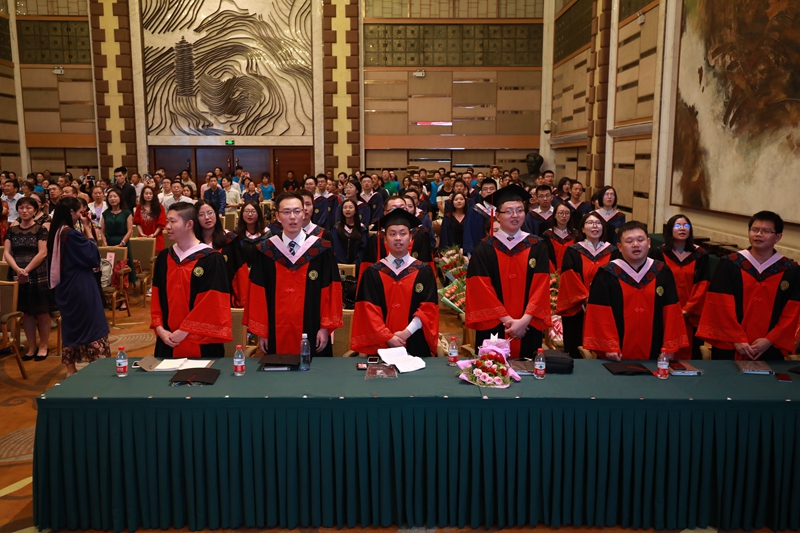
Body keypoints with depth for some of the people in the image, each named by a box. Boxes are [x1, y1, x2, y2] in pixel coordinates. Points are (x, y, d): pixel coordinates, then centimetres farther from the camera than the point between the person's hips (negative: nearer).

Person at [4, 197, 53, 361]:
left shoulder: (41, 229, -2)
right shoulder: (12, 230, 9)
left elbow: (43, 253, -10)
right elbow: (6, 253, 3)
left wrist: (26, 271, -15)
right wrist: (18, 270, -13)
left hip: (38, 276, -4)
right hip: (18, 276, 4)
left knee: (42, 312, 1)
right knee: (26, 312, 9)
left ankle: (43, 347, 12)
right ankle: (31, 347, 19)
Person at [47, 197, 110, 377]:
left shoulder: (57, 232, 7)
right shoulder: (71, 233, -19)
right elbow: (93, 257, -14)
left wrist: (84, 230, 7)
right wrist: (87, 229, -10)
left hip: (65, 287, 9)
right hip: (80, 287, -9)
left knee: (71, 325, 15)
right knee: (92, 326, 0)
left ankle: (70, 370, 21)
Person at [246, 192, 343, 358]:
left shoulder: (322, 249, -2)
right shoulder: (265, 252, 1)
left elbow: (330, 290, -2)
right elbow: (258, 294, 2)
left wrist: (326, 327, -6)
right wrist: (261, 331, 0)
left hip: (312, 332, -1)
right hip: (277, 333, 1)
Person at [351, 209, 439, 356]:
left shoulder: (424, 271, 2)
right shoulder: (372, 273, 2)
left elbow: (429, 308, -3)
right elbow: (369, 310, -3)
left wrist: (407, 332, -14)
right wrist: (388, 337, -13)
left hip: (415, 345, 0)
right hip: (382, 344, 0)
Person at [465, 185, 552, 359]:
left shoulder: (537, 247, 2)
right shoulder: (484, 249, -2)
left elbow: (541, 287, -4)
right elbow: (481, 289, -8)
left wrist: (524, 320, -15)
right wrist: (507, 320, -14)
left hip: (528, 328, 1)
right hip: (494, 328, -1)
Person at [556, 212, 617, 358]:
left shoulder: (613, 252, 8)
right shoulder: (573, 251, 1)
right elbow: (569, 280, -7)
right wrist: (585, 298, -16)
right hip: (578, 310, -2)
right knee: (578, 351, 3)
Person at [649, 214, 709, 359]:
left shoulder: (700, 255, 6)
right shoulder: (658, 253, 0)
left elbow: (703, 284, -1)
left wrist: (687, 309, -11)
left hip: (690, 315, 2)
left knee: (689, 351, 5)